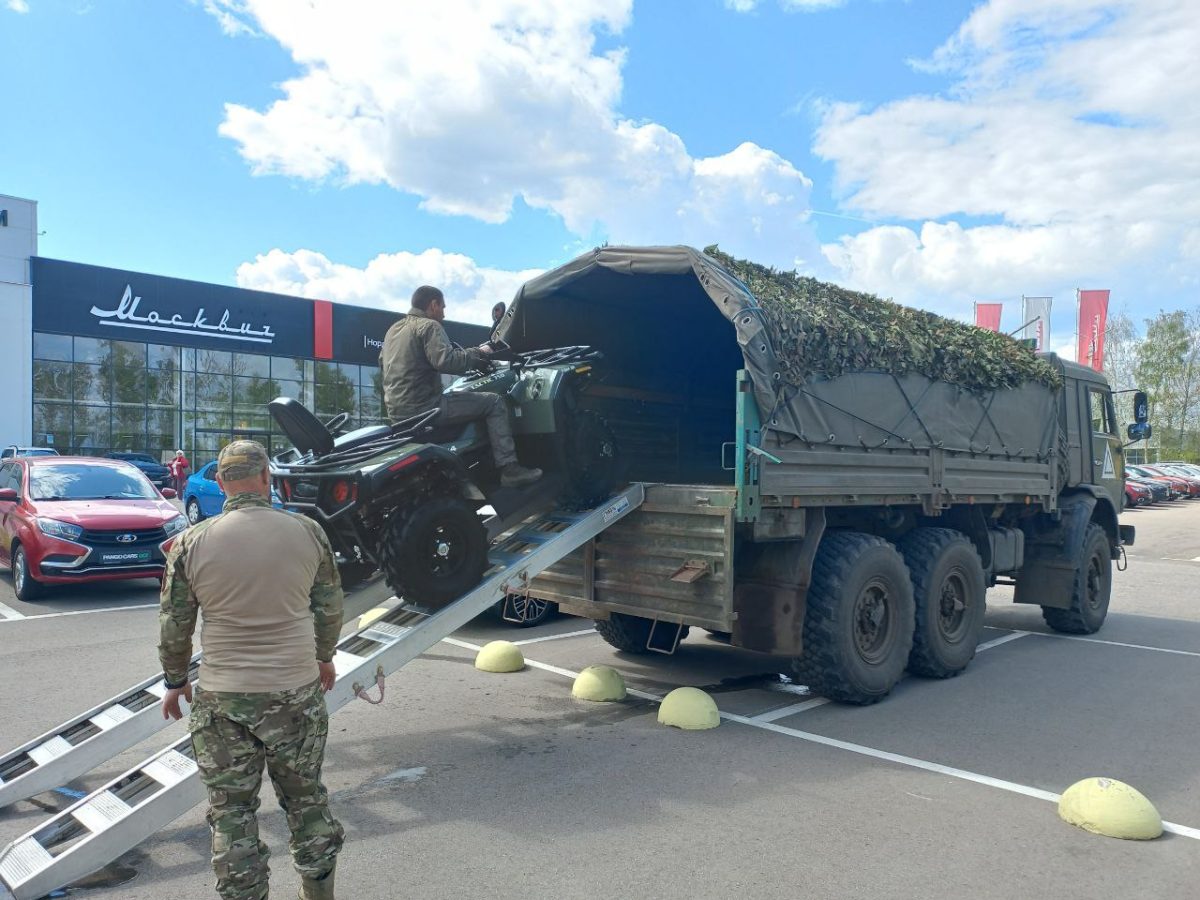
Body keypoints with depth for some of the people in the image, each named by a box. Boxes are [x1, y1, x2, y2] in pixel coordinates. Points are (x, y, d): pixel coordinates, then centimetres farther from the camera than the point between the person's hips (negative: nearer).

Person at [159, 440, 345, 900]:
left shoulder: (192, 542, -8)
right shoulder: (308, 532, -6)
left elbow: (174, 625, 1)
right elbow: (329, 608, 5)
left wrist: (175, 681, 17)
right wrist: (324, 656, 22)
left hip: (222, 700, -1)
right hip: (298, 690, 2)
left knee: (232, 810, 14)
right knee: (306, 796, 19)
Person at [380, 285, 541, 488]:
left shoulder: (393, 330, 17)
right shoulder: (429, 326, -9)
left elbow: (382, 361, 30)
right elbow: (446, 361, -24)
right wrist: (479, 353, -9)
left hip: (395, 411, 9)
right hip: (423, 407, -9)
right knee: (494, 402, -2)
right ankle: (509, 468, -9)